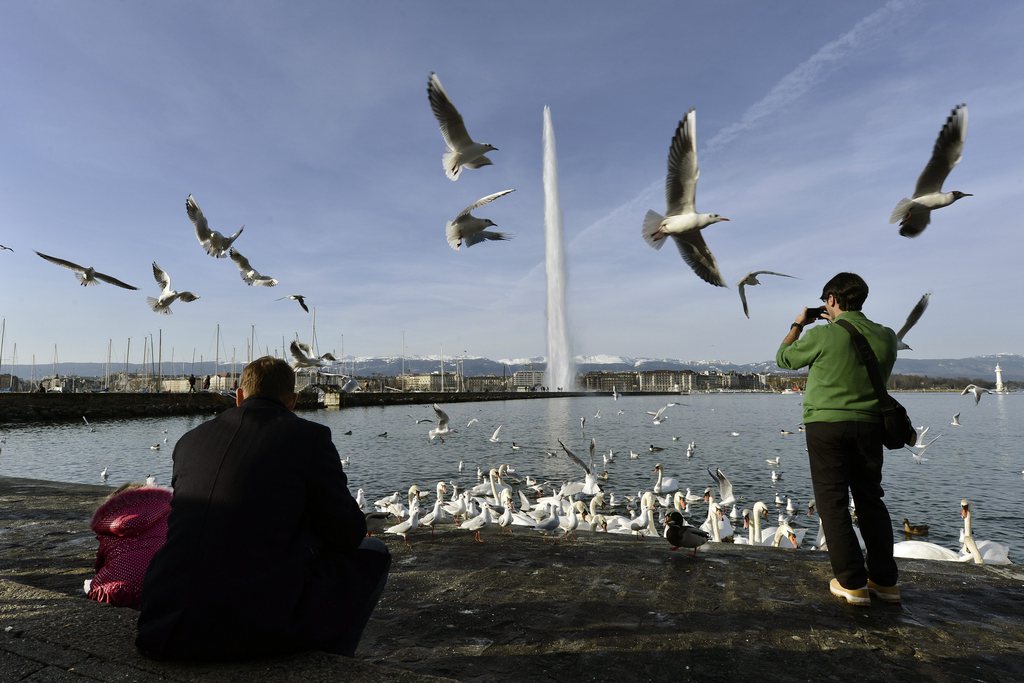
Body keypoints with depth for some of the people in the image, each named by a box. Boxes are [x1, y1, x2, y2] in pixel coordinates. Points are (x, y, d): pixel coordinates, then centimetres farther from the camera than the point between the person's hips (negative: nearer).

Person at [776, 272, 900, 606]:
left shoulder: (822, 335, -13)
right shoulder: (885, 336, 2)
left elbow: (783, 359, 2)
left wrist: (799, 323, 15)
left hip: (826, 424, -5)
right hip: (869, 425, 5)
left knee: (833, 502, 3)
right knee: (871, 500, 16)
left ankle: (852, 582, 5)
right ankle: (885, 580, 21)